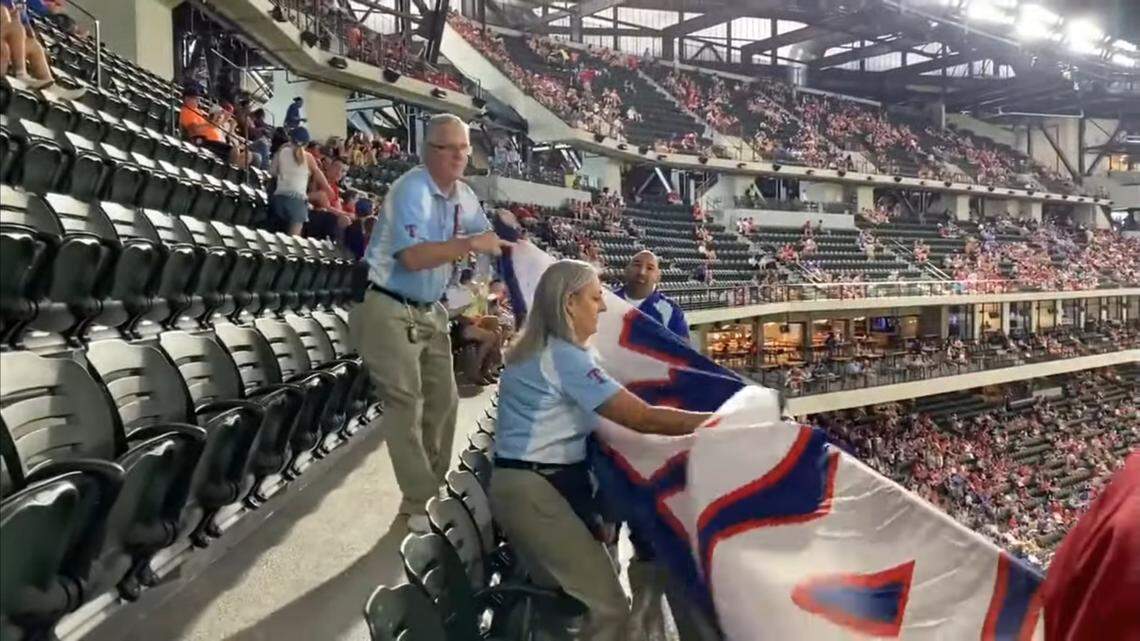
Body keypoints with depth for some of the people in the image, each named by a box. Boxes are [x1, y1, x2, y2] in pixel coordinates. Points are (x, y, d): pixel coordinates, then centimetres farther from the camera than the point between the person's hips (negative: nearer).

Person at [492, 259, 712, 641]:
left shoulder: (536, 349, 13)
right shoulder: (565, 356, -17)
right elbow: (643, 419, -21)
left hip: (525, 483, 11)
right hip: (535, 489, -11)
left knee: (559, 594, 22)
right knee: (609, 608, -10)